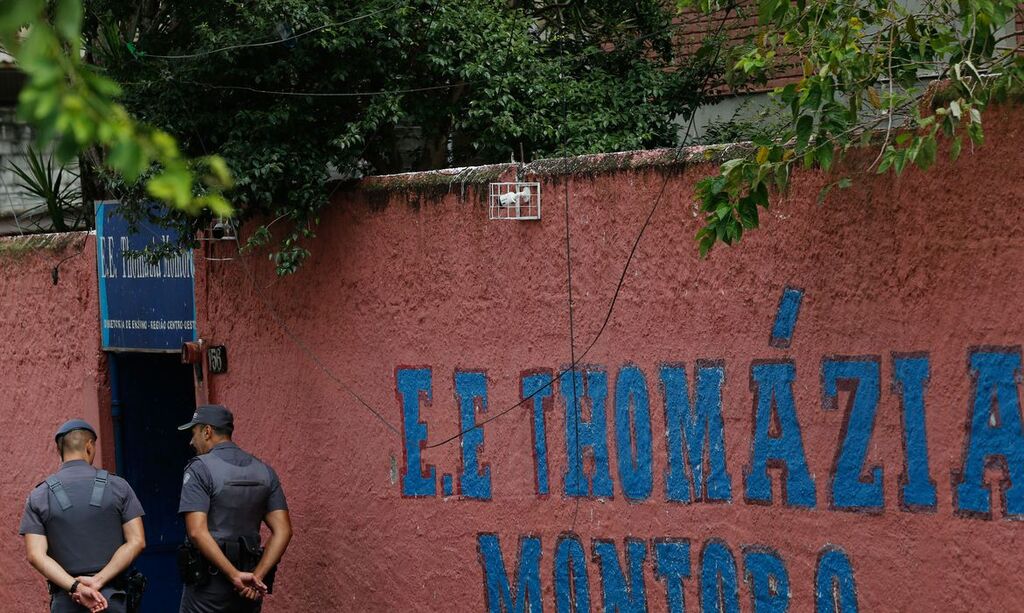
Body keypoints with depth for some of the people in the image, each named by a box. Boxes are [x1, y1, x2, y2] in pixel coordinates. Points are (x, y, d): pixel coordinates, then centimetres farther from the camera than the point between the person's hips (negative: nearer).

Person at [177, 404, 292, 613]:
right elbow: (283, 531, 2)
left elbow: (197, 532, -19)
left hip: (209, 582, -6)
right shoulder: (264, 472, 9)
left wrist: (235, 575, -20)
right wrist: (257, 575, -6)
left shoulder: (200, 468, -9)